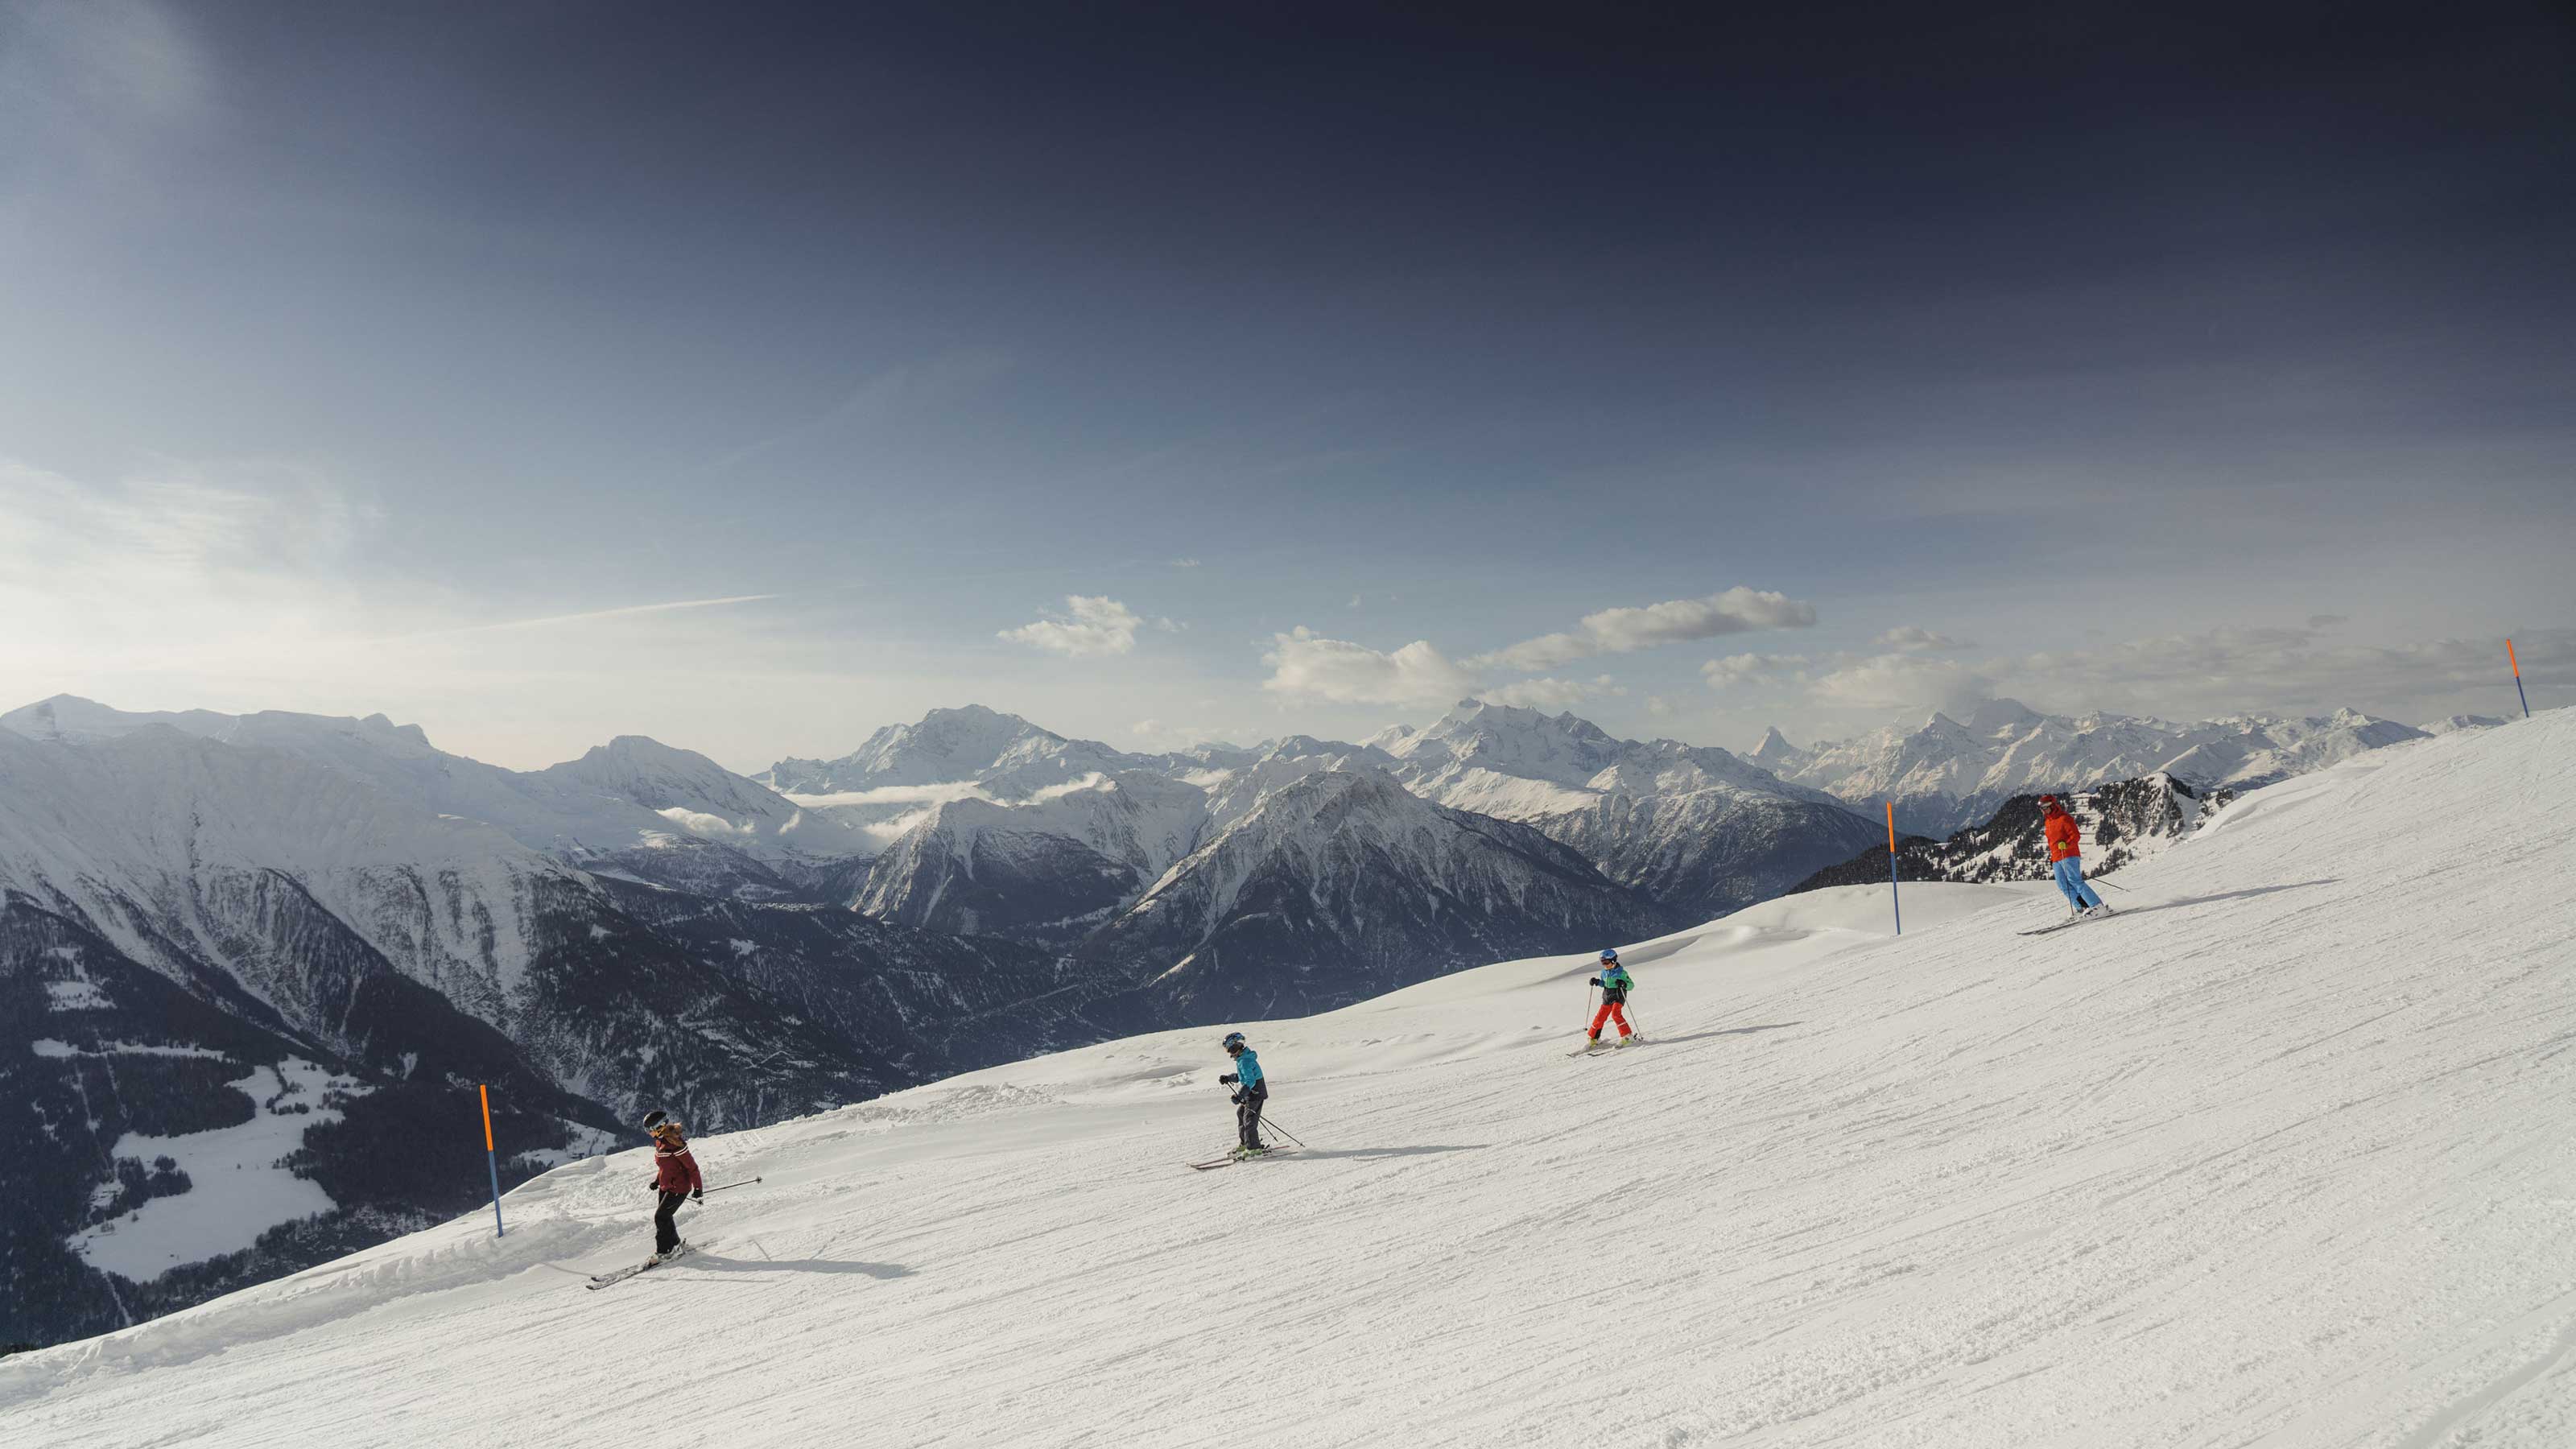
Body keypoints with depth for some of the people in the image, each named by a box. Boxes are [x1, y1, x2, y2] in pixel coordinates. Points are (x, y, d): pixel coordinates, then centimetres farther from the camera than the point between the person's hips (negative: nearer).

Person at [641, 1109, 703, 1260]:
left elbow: (692, 1167, -22)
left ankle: (664, 1251, 7)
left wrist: (698, 1188, -19)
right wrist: (657, 1181, 16)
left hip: (678, 1189, -9)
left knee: (661, 1217, -6)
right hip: (666, 1187, 9)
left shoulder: (674, 1144, -27)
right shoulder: (660, 1141, 2)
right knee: (664, 1217, 16)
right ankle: (674, 1245, 34)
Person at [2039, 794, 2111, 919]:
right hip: (2057, 859, 9)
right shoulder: (2047, 822, 20)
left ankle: (2098, 906, -17)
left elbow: (2076, 836, -12)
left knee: (2075, 881, -17)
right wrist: (2051, 859, 27)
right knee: (2064, 885, 0)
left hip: (2069, 855, -9)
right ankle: (2082, 907, -1)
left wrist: (2066, 844, -30)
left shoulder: (2064, 819, -6)